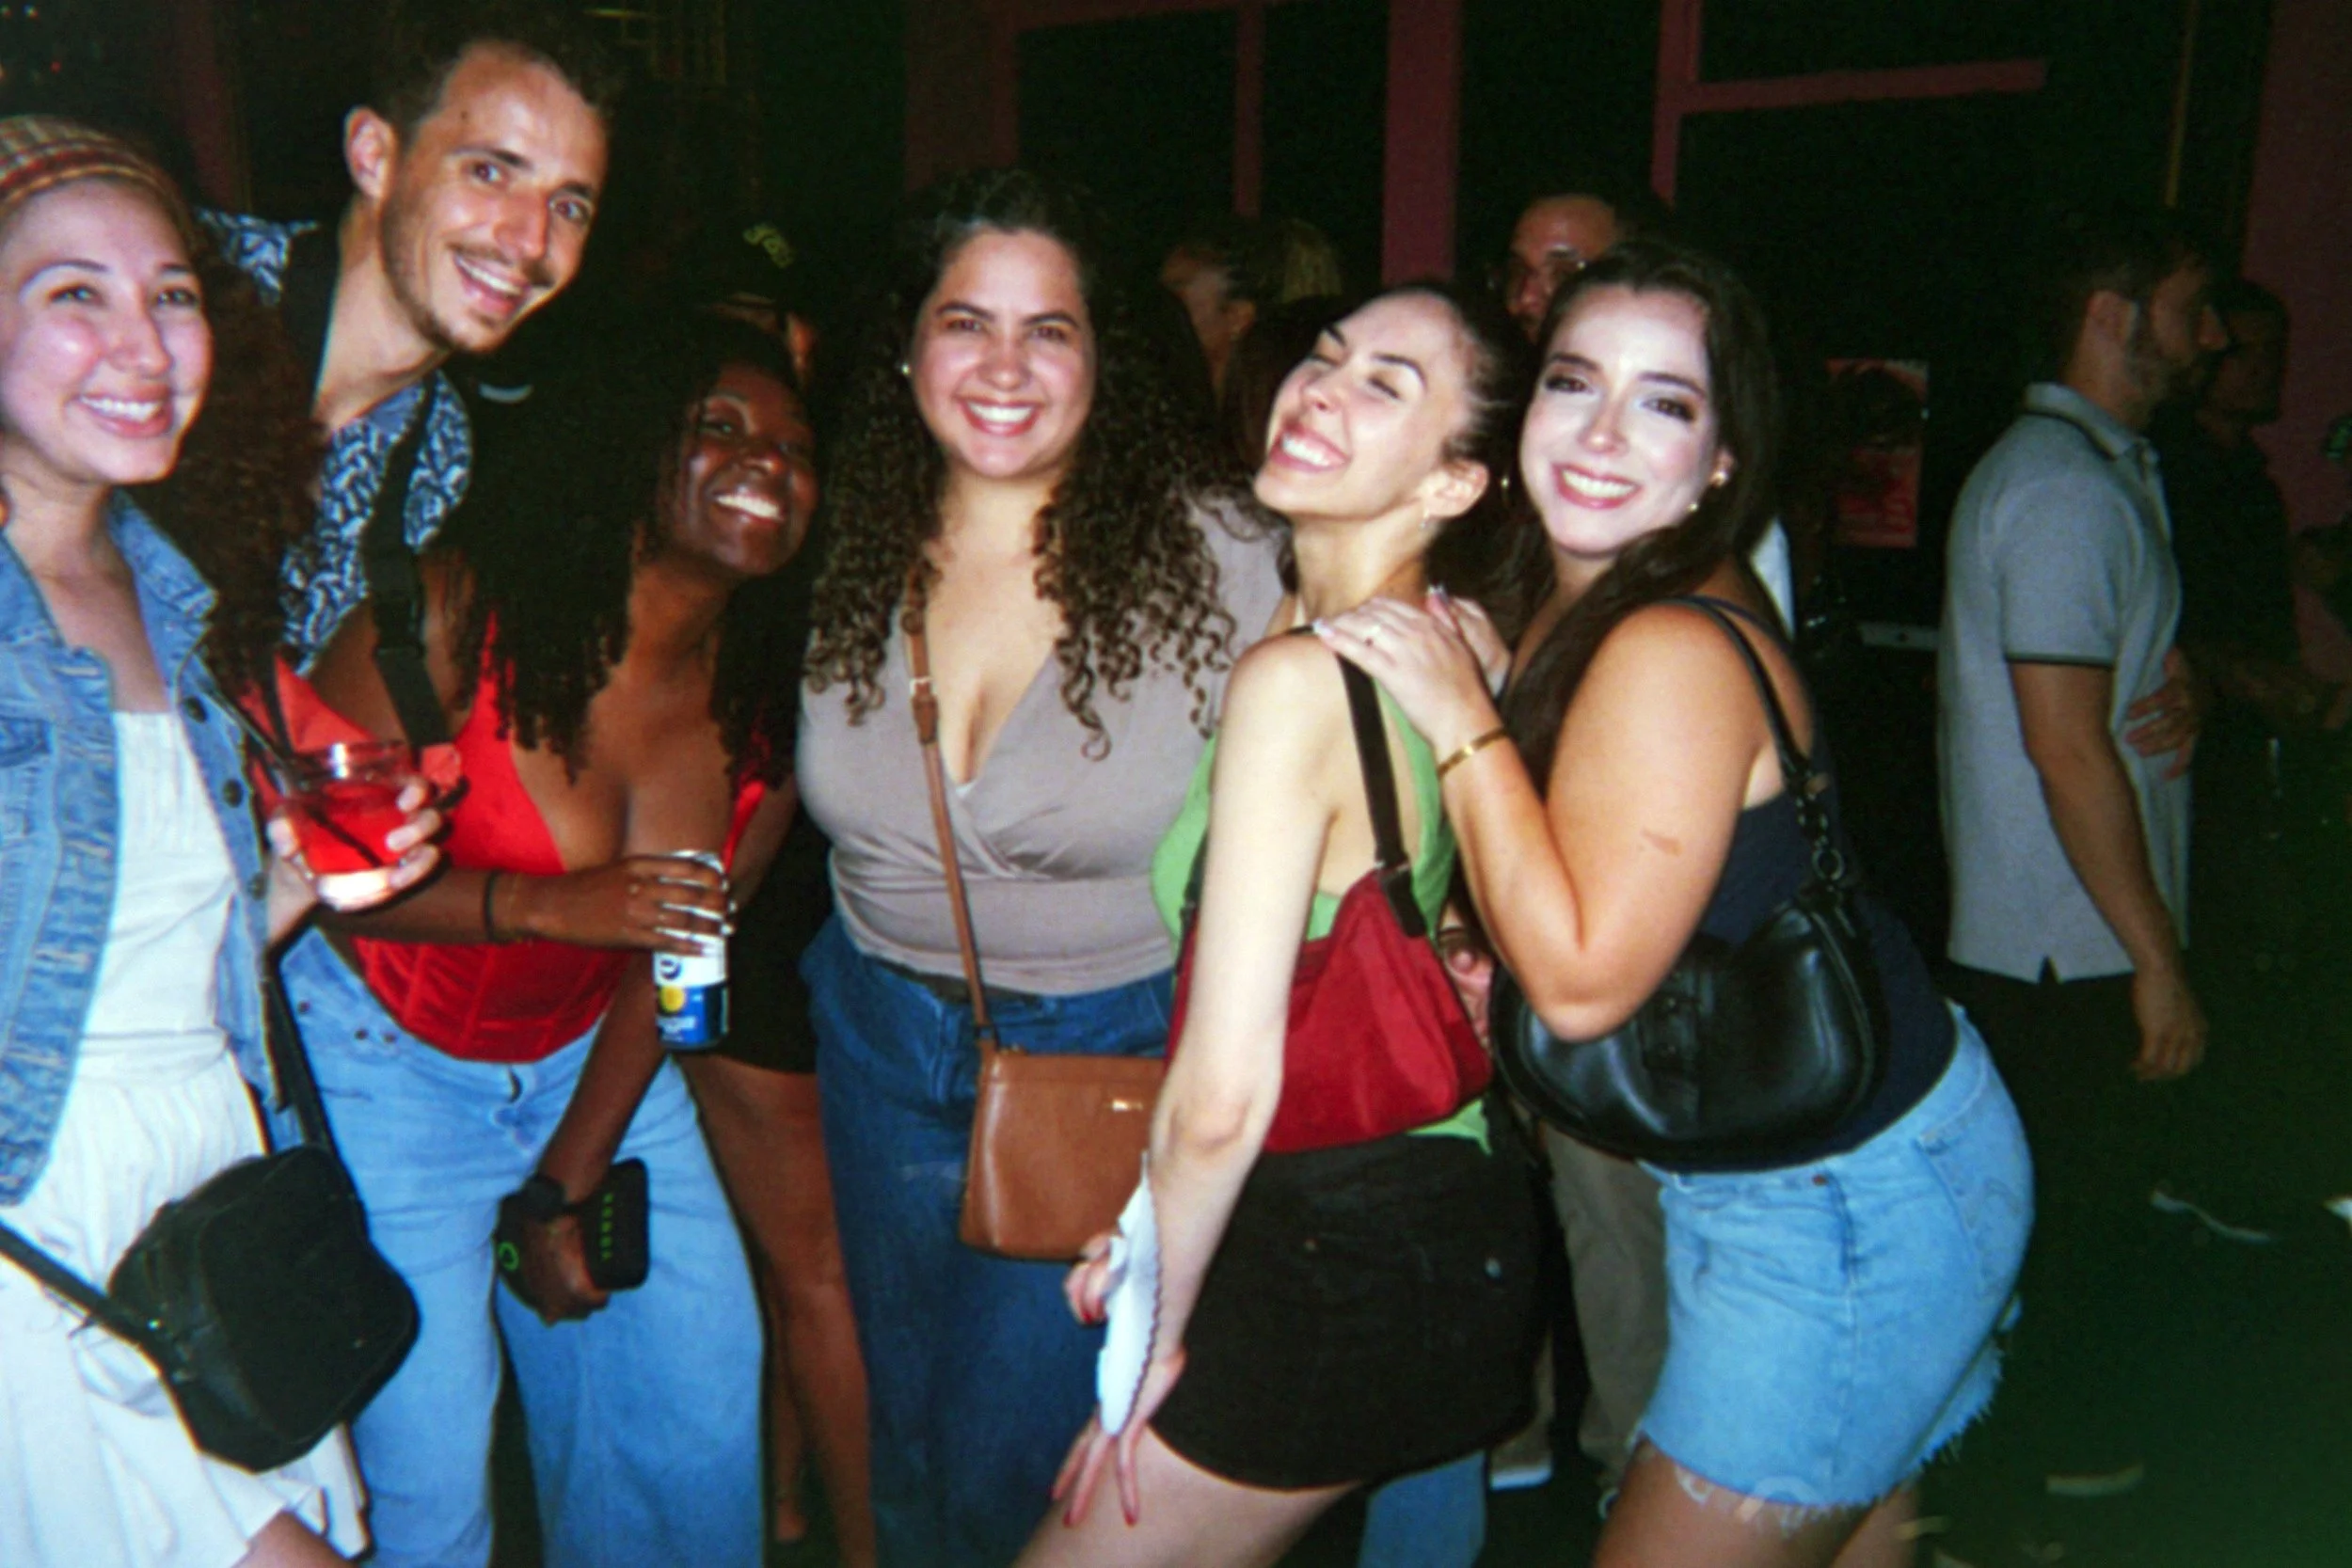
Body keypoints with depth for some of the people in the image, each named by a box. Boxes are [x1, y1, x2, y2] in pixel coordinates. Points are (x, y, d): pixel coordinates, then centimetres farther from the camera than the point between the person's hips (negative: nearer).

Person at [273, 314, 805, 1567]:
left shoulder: (771, 706, -9)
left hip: (590, 1063, 5)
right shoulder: (459, 611, -21)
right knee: (426, 1455, -4)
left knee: (703, 1375, 9)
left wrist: (566, 1185, -1)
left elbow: (681, 945, -3)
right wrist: (547, 905, -31)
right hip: (386, 1059, -4)